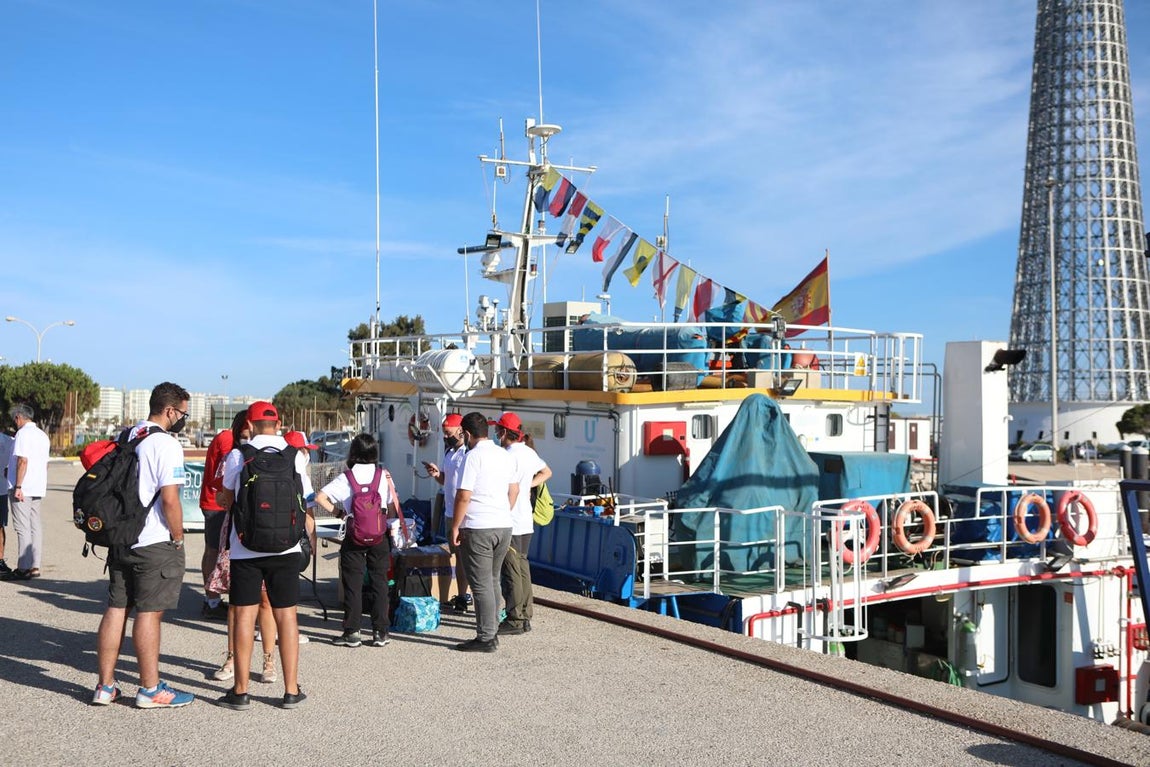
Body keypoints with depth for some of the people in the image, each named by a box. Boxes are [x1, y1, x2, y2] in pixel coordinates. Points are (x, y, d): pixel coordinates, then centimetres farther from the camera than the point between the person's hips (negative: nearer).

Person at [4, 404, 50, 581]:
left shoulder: (23, 433, -10)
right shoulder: (42, 435, 17)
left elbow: (22, 461, -18)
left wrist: (18, 486, -18)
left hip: (23, 488, -8)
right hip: (38, 488, 8)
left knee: (23, 528, -6)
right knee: (35, 526, 9)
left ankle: (23, 568, -6)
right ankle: (34, 566, 11)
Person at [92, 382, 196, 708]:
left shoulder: (126, 438, 12)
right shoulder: (166, 445, -14)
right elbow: (170, 499, -20)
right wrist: (178, 538, -8)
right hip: (154, 544, -8)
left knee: (116, 609, 11)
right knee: (148, 613, -1)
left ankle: (105, 686, 18)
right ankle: (150, 690, 8)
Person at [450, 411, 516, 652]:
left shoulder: (473, 456, -12)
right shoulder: (505, 455, 11)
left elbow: (464, 496, -16)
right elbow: (514, 490, 18)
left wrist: (455, 527, -7)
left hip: (478, 528, -7)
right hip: (504, 526, 7)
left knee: (481, 584, -2)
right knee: (492, 581, 16)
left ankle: (485, 639, 1)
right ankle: (491, 632, 21)